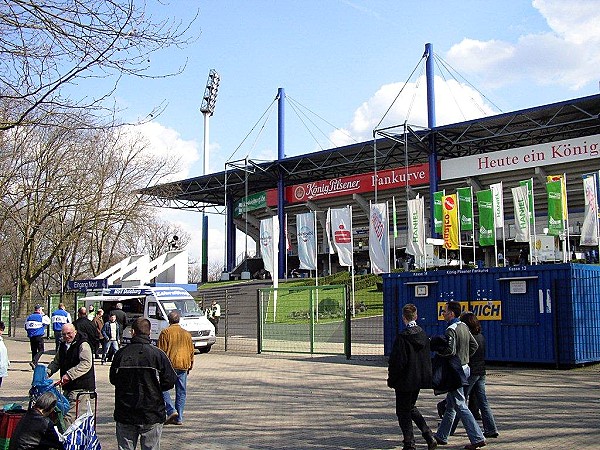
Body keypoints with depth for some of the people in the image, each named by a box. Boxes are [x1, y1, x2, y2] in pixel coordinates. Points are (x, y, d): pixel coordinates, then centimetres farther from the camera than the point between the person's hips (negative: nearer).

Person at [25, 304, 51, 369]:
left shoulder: (29, 317, 10)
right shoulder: (42, 317, -8)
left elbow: (26, 327, 15)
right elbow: (48, 322, 8)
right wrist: (43, 314, 13)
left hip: (31, 337, 6)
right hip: (39, 336, -6)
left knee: (34, 351, 13)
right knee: (41, 350, -1)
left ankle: (34, 365, 13)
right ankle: (34, 362, -20)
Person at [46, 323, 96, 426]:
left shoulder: (83, 345, -12)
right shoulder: (63, 346, 15)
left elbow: (86, 364, -24)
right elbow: (56, 362, 23)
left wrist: (69, 375, -31)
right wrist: (47, 372, 4)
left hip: (81, 387, -9)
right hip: (68, 387, 9)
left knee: (69, 415, -14)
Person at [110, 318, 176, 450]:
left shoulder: (121, 353, -5)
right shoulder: (157, 354, -10)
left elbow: (113, 379, 7)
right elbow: (170, 381, -8)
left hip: (124, 415, 2)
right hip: (151, 414, -2)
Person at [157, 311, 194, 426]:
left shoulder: (165, 333, -4)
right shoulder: (187, 334, 11)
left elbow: (161, 351, -6)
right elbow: (191, 351, 15)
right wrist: (190, 366, 23)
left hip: (169, 365, -5)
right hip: (183, 366, 5)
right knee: (181, 392, 8)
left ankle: (171, 411, -10)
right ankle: (179, 418, 9)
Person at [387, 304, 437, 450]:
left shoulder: (402, 337, -18)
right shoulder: (423, 335, 3)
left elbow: (397, 361, -17)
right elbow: (428, 357, 11)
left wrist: (391, 380, -6)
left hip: (405, 380, -7)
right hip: (420, 379, 7)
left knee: (403, 412, 5)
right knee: (411, 407, 23)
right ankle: (428, 435, 13)